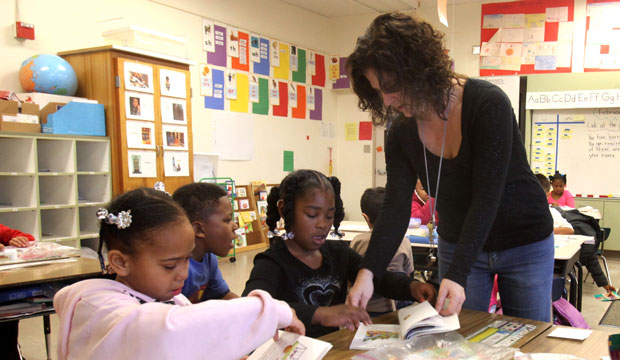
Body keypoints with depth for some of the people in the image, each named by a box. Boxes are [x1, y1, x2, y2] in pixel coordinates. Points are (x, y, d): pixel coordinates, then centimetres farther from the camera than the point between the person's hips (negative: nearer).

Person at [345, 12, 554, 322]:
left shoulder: (488, 104, -25)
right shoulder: (402, 132, -10)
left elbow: (486, 198, -29)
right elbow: (396, 208, -15)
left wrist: (458, 275, -36)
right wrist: (368, 272, -28)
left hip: (525, 245, -3)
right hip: (457, 244, 4)